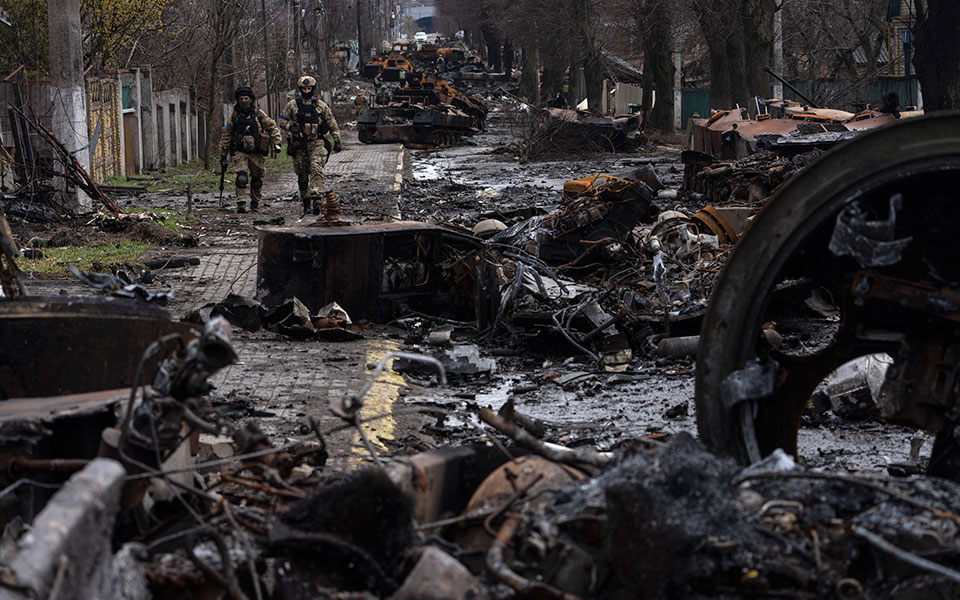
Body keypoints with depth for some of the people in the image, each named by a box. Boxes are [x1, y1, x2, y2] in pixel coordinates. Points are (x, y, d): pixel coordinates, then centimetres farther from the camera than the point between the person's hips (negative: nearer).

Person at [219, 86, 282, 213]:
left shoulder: (259, 114, 1)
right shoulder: (234, 116, 3)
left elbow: (272, 127, 4)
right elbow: (226, 136, 8)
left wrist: (276, 142, -12)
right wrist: (223, 156, 7)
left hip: (257, 153, 1)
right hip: (240, 152, -1)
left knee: (257, 179, 8)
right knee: (241, 177, -19)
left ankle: (255, 203, 26)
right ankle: (241, 204, -19)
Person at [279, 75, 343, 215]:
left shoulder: (320, 105, 6)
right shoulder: (292, 105, 6)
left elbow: (332, 124, 10)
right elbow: (282, 120, 8)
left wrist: (337, 141, 5)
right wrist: (291, 127, -13)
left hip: (317, 144, -1)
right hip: (299, 144, 1)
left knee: (316, 169, -21)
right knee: (302, 175, 5)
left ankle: (317, 198, -32)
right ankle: (306, 203, 16)